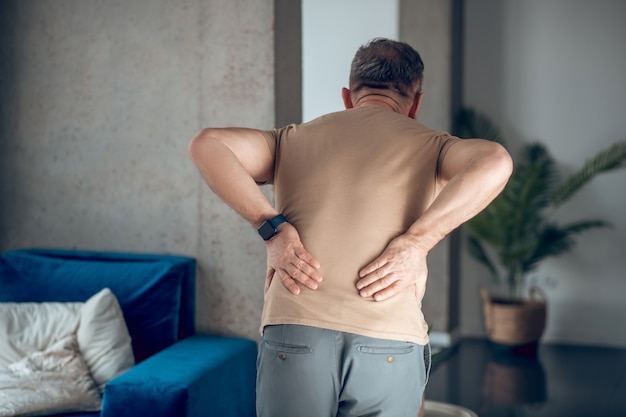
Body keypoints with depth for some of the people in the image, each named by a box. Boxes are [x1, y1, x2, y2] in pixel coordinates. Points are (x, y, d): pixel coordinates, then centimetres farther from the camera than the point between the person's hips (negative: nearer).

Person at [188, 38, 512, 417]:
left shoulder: (294, 138, 18)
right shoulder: (428, 145, 13)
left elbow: (206, 144, 2)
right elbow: (494, 162, -9)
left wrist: (272, 228, -1)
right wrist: (416, 243, -8)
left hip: (294, 340, 1)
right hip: (391, 350, 0)